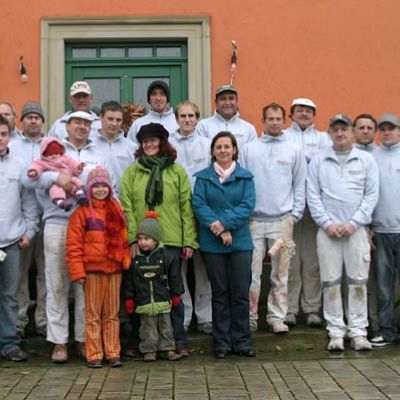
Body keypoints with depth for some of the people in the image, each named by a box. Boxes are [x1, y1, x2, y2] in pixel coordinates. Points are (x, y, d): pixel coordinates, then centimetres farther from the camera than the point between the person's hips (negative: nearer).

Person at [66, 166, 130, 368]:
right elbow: (73, 244, -6)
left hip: (114, 269, 4)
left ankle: (113, 353, 16)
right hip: (92, 270, -4)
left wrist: (126, 261, 4)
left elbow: (123, 239, 14)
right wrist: (77, 271, -11)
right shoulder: (82, 212, -2)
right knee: (93, 314, 3)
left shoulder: (116, 210, 11)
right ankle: (94, 355, 9)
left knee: (112, 314, 9)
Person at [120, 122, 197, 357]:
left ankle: (178, 340, 12)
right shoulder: (132, 172, 9)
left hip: (171, 240, 0)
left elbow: (187, 207, 4)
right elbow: (127, 207, 2)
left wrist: (189, 240, -2)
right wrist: (132, 238, -9)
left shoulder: (177, 171, 8)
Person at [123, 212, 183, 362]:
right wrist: (129, 298, 3)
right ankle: (149, 350, 14)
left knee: (165, 326, 9)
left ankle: (166, 349, 19)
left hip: (163, 300, 0)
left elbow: (174, 277, 2)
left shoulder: (166, 256, -4)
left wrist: (176, 294, 4)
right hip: (144, 302, 0)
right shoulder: (135, 259, -2)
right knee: (148, 327, 5)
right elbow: (129, 281, 4)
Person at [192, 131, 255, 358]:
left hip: (240, 242, 0)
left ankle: (242, 341, 12)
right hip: (212, 244, 0)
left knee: (241, 293, 1)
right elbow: (199, 205, -5)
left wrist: (225, 223, -17)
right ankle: (222, 343, 15)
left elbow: (248, 205, -5)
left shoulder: (245, 177, 6)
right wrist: (219, 229, -16)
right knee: (220, 293, 7)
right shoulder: (203, 177, 5)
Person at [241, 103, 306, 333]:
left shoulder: (294, 151, 7)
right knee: (252, 273, 1)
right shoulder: (249, 149, 7)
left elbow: (300, 185, 7)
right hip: (253, 220, 0)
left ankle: (277, 317, 14)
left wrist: (295, 215, -1)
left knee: (280, 274, 5)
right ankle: (250, 317, 11)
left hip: (282, 220, 0)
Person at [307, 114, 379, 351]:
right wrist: (327, 223, -7)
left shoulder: (366, 160, 7)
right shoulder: (318, 161, 8)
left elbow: (372, 195, 1)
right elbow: (313, 195, 3)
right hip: (328, 229, 1)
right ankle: (336, 332, 9)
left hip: (357, 229, 0)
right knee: (331, 282, 1)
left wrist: (353, 223, -8)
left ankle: (358, 331, 8)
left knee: (358, 281, 1)